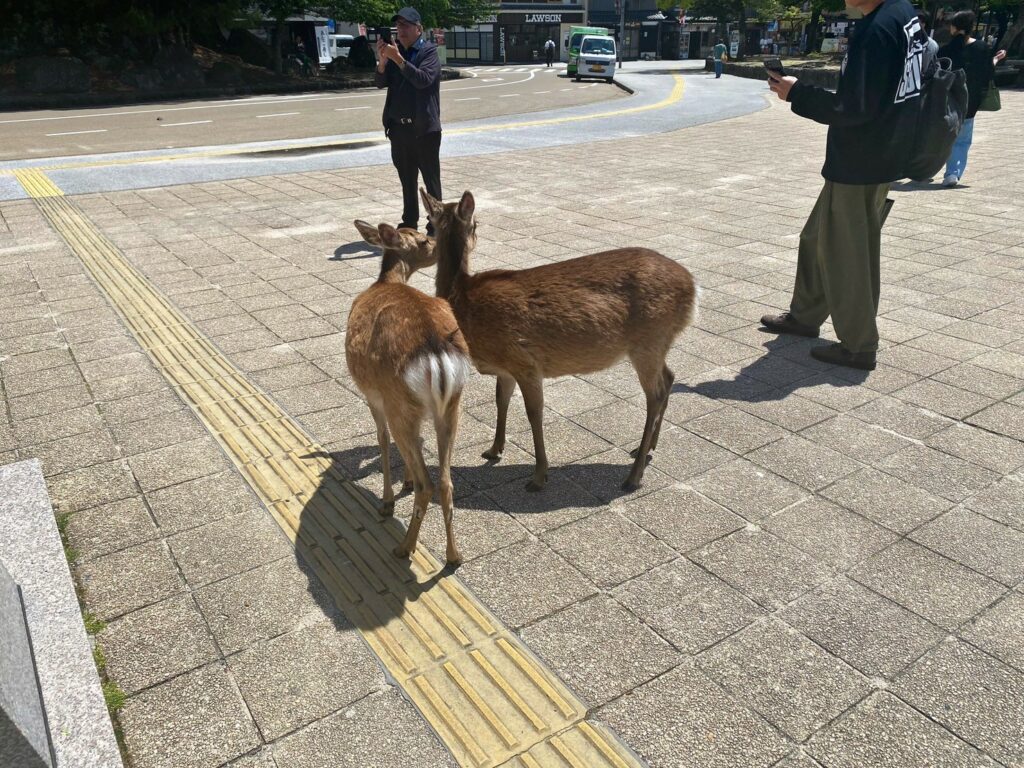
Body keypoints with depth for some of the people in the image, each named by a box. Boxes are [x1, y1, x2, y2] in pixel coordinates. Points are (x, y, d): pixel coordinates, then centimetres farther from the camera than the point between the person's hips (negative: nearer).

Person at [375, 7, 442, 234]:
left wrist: (399, 59, -26)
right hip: (399, 128, 6)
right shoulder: (396, 51, 12)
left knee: (431, 179, -2)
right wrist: (383, 61, -12)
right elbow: (381, 82, 6)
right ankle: (409, 223, 20)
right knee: (406, 179, 12)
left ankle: (435, 226, 3)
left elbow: (423, 79, -20)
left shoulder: (429, 51, -4)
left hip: (424, 128, -6)